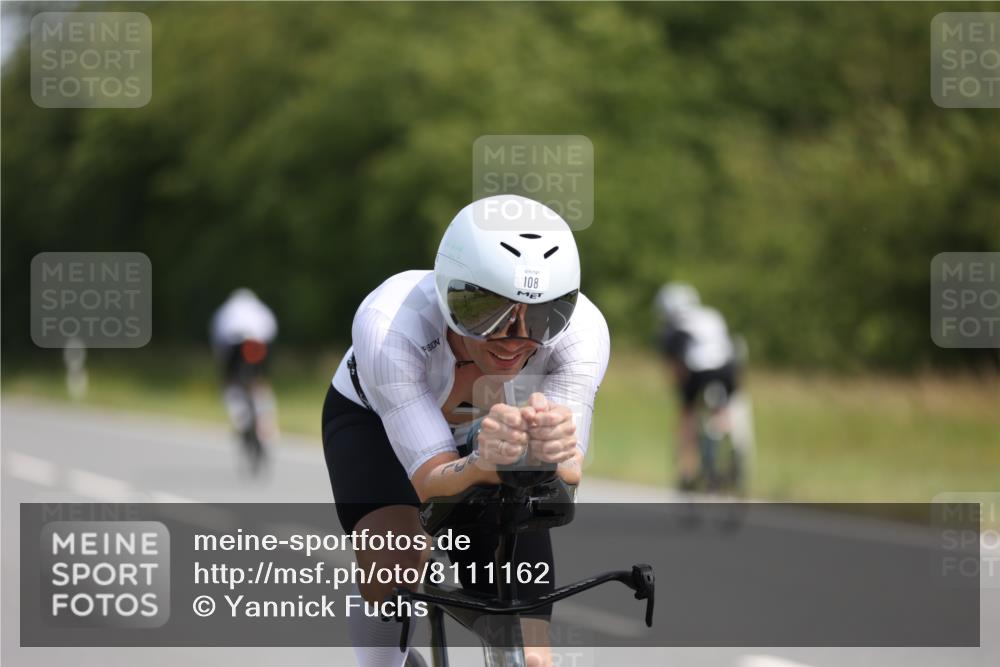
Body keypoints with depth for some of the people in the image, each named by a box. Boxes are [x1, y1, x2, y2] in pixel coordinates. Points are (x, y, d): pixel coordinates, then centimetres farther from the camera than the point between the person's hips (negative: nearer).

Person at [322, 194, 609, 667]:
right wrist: (482, 464, -66)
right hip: (374, 418, -2)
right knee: (394, 565, -34)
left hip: (491, 433, 2)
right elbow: (432, 483, -44)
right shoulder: (389, 325, -42)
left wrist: (550, 451, -66)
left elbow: (566, 478, -42)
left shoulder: (580, 329, -36)